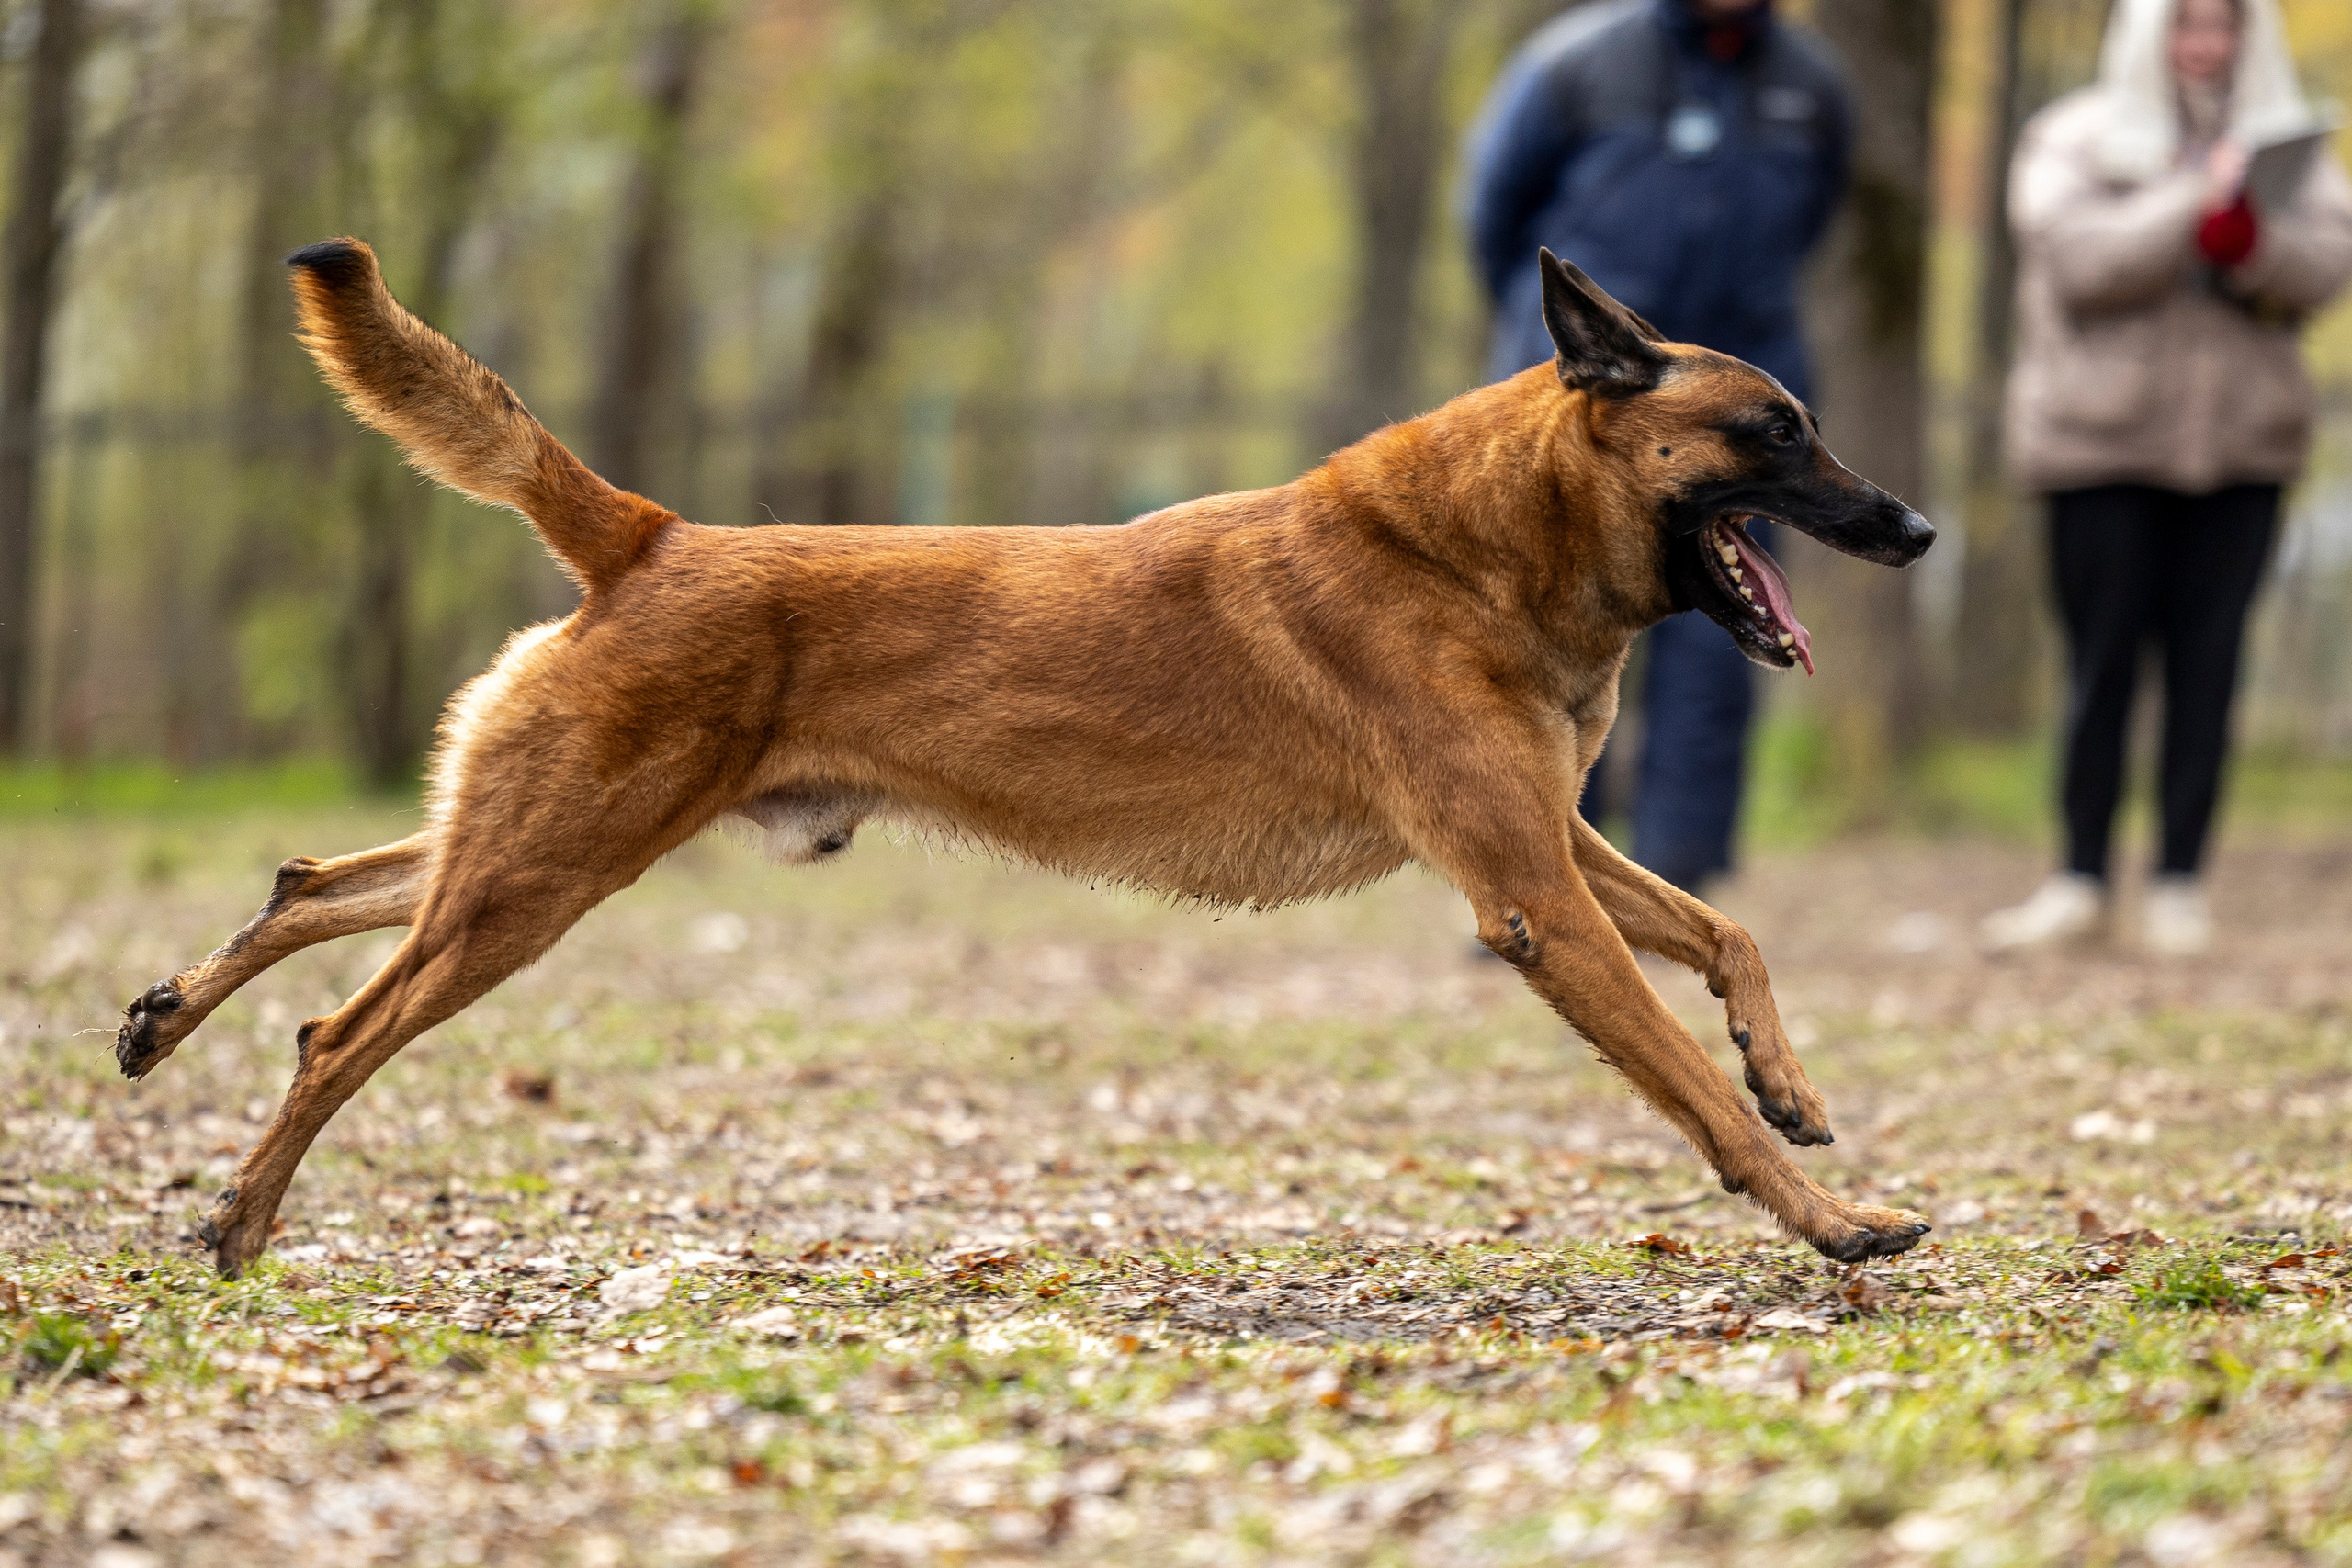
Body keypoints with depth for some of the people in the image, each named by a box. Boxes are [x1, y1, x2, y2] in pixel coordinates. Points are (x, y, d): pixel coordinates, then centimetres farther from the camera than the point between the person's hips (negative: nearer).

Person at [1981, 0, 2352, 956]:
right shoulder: (2072, 142, 5)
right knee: (2101, 662, -3)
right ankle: (2080, 882, 4)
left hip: (2240, 447, 2)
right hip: (2102, 443, -2)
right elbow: (2082, 260, -12)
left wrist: (2249, 237, -21)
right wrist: (2199, 203, -20)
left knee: (2207, 665, -1)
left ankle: (2180, 885, 3)